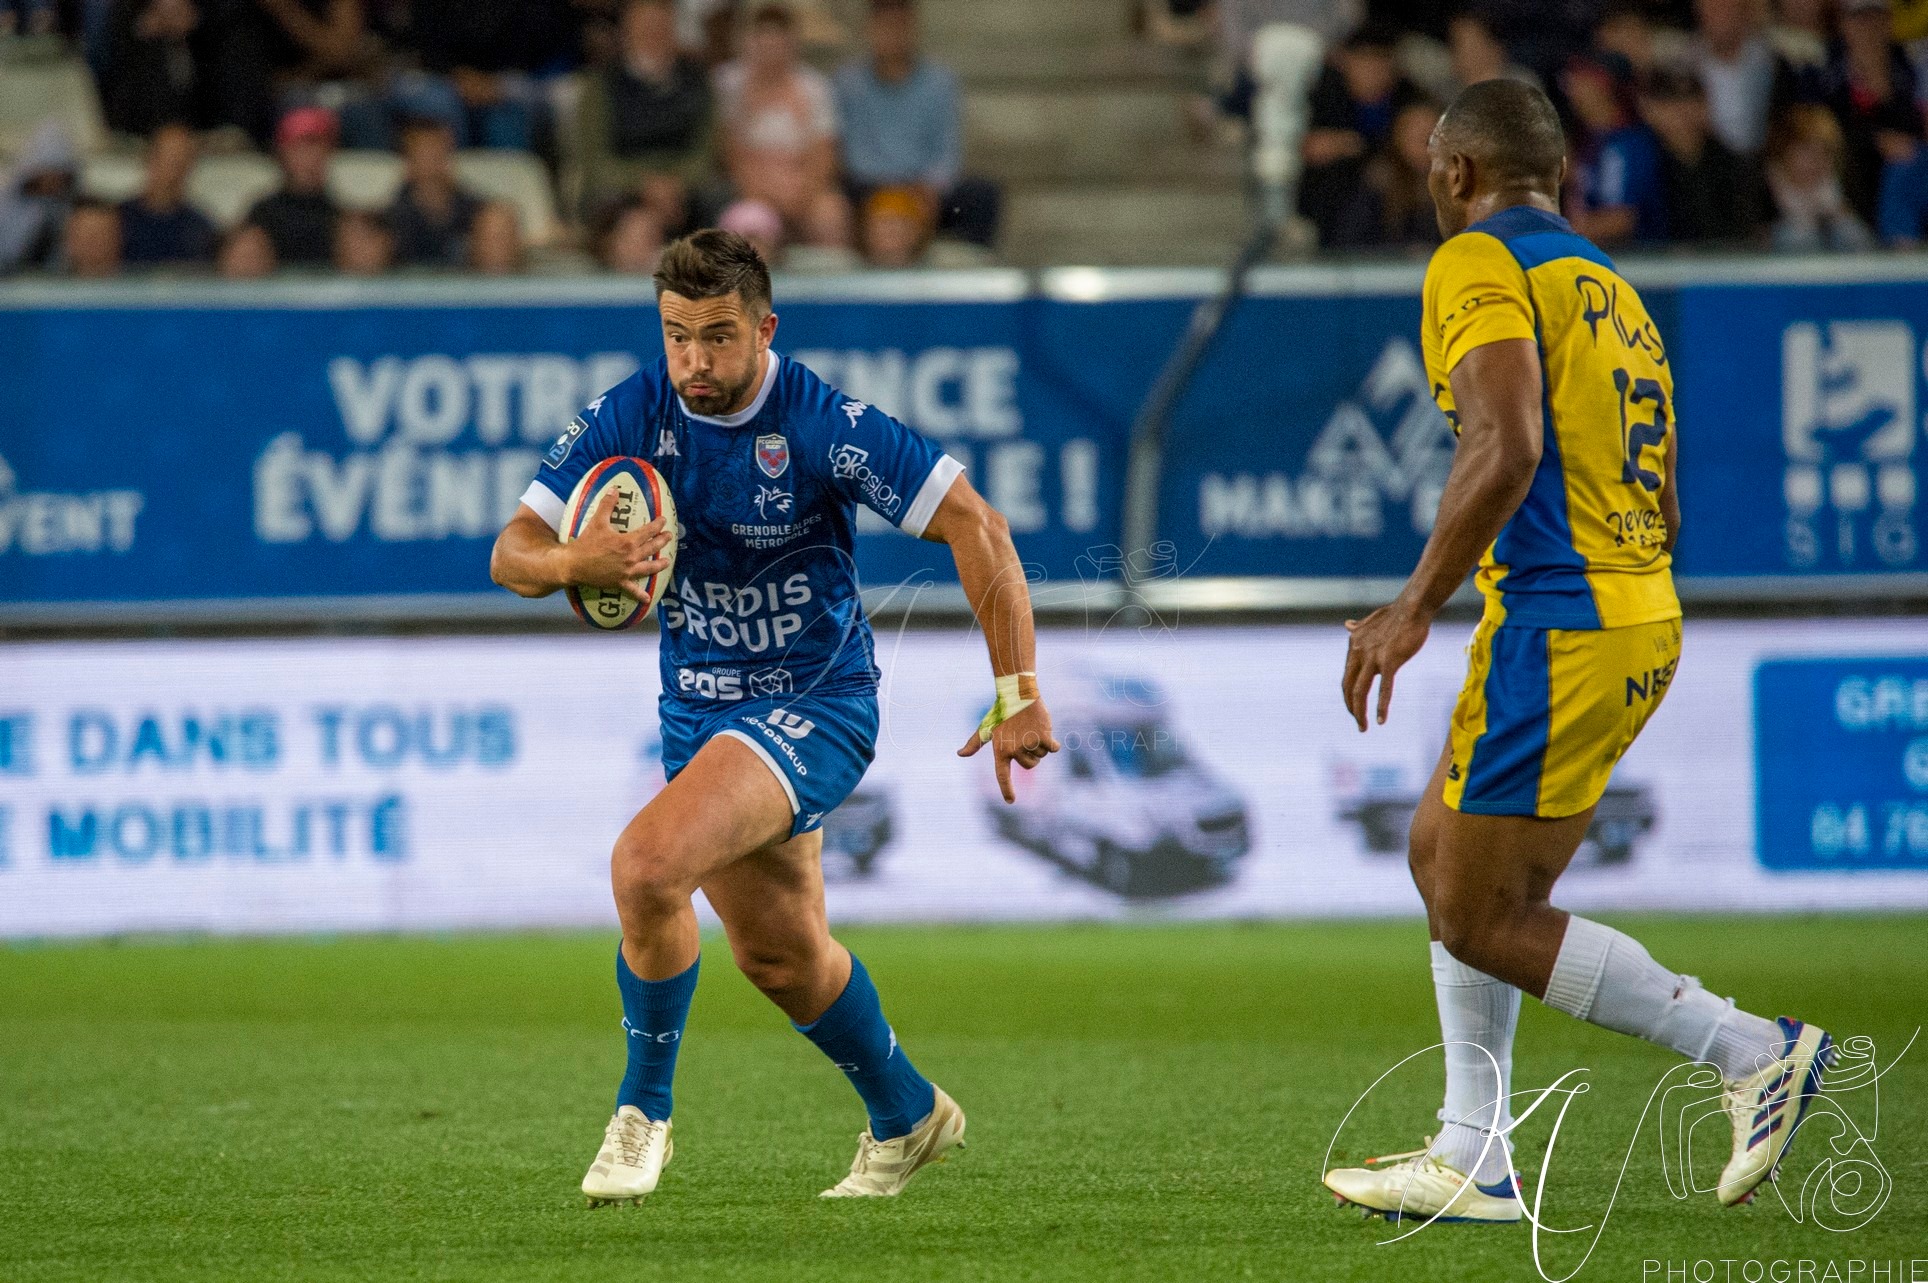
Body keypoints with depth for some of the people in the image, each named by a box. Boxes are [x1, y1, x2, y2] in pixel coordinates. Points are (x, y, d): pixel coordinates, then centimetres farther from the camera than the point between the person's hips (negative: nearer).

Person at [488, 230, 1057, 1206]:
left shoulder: (823, 426, -21)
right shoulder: (626, 418, -8)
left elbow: (976, 528, -17)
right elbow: (511, 553, -7)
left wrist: (1018, 692, -20)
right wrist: (573, 562, -31)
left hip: (814, 704, -6)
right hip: (700, 711, 6)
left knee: (647, 863, -27)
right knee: (781, 957, 16)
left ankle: (644, 1110, -7)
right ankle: (907, 1116, 41)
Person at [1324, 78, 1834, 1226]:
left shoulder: (1479, 263, -8)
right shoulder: (1612, 288, 19)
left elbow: (1505, 450, -23)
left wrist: (1415, 608, -21)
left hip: (1555, 619, -9)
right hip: (1643, 615, 9)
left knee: (1486, 923, -3)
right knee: (1442, 851, 18)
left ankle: (1753, 1049, -7)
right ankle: (1475, 1162, 17)